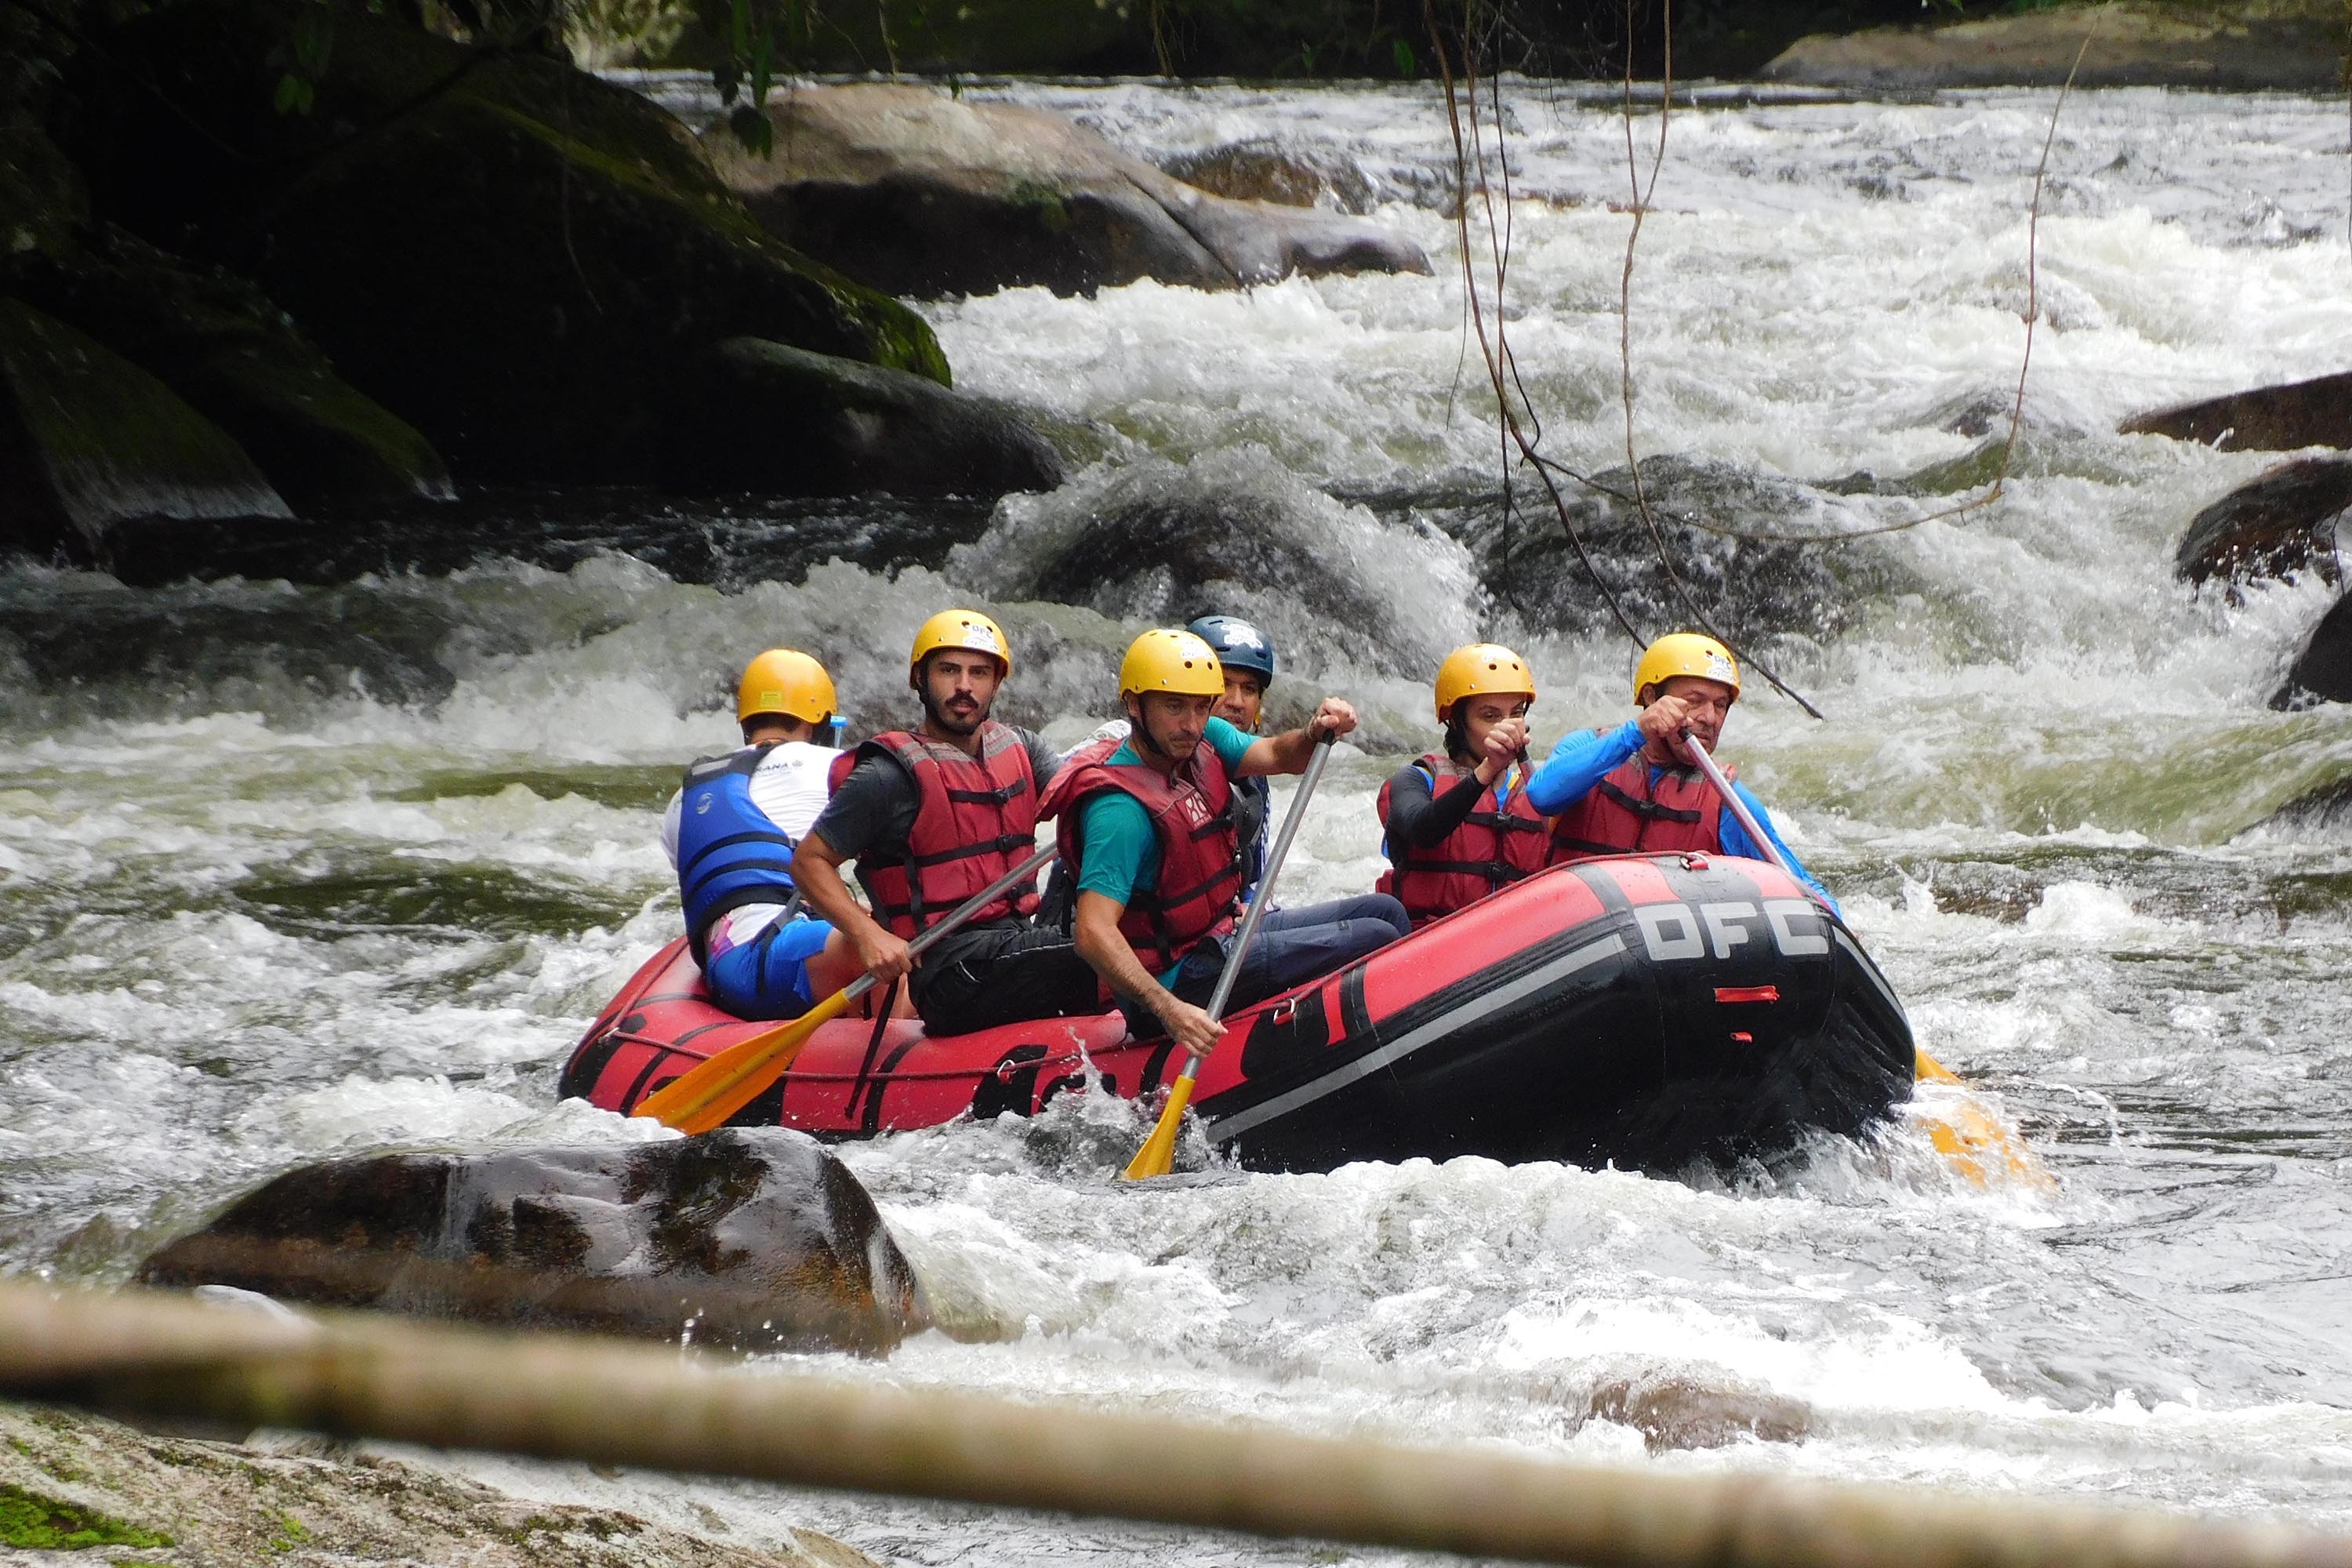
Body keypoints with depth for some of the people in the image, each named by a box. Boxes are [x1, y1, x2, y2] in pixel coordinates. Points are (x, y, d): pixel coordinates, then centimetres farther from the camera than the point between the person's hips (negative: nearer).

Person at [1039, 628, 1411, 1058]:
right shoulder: (1121, 810, -26)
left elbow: (1281, 756, 1)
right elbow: (1094, 934, -32)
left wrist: (1316, 733, -23)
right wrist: (1170, 1010, -42)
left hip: (1227, 932, 10)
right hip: (1181, 980, -10)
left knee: (1384, 910, 11)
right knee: (1376, 939, -12)